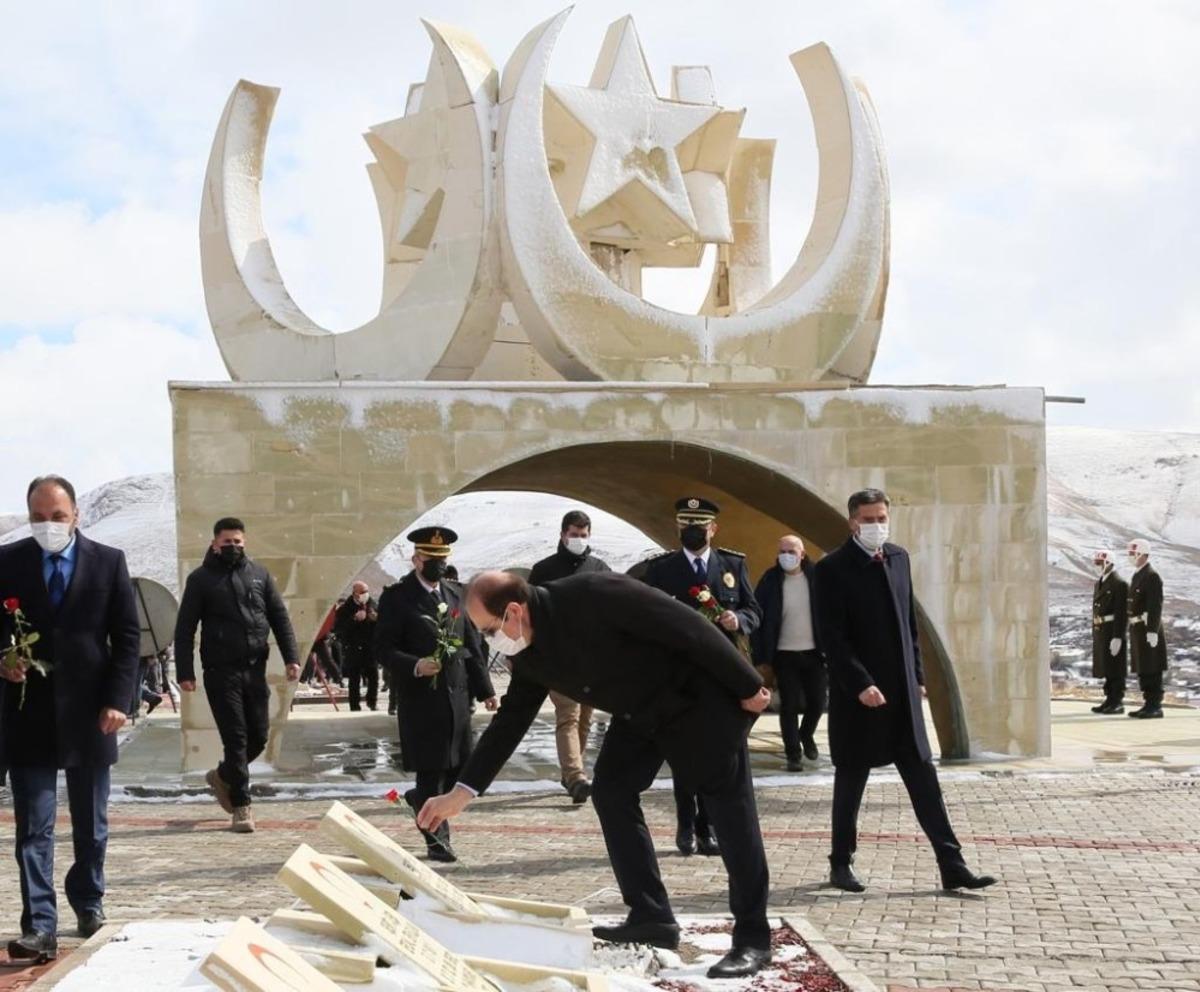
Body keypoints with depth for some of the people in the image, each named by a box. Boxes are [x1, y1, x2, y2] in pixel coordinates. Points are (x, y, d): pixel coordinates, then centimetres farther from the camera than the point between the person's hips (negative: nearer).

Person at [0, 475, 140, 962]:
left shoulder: (108, 562, 0)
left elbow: (127, 635, 1)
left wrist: (117, 700, -7)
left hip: (89, 713, 1)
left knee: (91, 823, 14)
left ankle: (88, 900, 32)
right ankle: (39, 927, -6)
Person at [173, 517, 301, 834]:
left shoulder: (259, 574, 11)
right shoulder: (201, 579, 0)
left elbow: (280, 617, 10)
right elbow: (184, 629, -2)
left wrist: (291, 657, 0)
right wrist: (184, 672, -9)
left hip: (255, 668, 4)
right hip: (221, 671, -4)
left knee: (259, 735, 9)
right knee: (236, 737, -4)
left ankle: (223, 775, 36)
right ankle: (241, 807, 4)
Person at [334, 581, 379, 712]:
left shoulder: (374, 606, 7)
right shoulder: (345, 609, -3)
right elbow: (338, 628, -13)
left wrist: (376, 619, -12)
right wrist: (354, 619, -21)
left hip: (371, 648, 3)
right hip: (353, 650, -3)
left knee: (374, 677, 5)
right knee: (355, 680, 0)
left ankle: (371, 702, 25)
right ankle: (355, 706, 6)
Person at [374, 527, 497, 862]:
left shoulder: (455, 594, 13)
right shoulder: (396, 598, -5)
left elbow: (472, 644, 15)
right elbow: (383, 649, -8)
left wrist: (484, 689, 9)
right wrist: (415, 665, -25)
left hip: (457, 694, 6)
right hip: (420, 697, -6)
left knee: (462, 766, 8)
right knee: (431, 769, -3)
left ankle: (420, 799, 35)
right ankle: (436, 840, 8)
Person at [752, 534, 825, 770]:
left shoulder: (815, 578, -4)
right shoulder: (770, 580, -7)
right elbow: (757, 616, -8)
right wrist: (762, 655, -14)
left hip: (814, 652, 1)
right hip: (785, 654, -1)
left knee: (817, 702, 9)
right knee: (789, 706, 2)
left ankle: (806, 735, 37)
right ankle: (793, 754, 12)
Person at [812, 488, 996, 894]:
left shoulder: (898, 557, 10)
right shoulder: (832, 568, -10)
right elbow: (831, 638, -14)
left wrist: (917, 675, 12)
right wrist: (861, 685, -20)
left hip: (902, 693, 5)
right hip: (857, 694, -5)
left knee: (924, 780, 3)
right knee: (851, 780, 6)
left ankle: (952, 866, 3)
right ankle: (841, 864, 20)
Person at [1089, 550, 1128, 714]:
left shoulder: (1120, 584, -11)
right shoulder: (1099, 583, 16)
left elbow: (1121, 612, -17)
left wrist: (1117, 637, -22)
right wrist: (1094, 635, 15)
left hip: (1113, 632, -8)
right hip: (1100, 632, 8)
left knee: (1115, 669, -4)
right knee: (1106, 668, 10)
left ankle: (1118, 702, 0)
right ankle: (1110, 700, 16)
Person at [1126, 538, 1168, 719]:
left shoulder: (1152, 576, -12)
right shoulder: (1136, 576, 17)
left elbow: (1156, 606, -19)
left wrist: (1152, 631, -24)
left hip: (1148, 629, -9)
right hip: (1137, 629, 9)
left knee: (1152, 670, -6)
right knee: (1142, 670, 11)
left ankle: (1155, 707, -4)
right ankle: (1149, 704, 15)